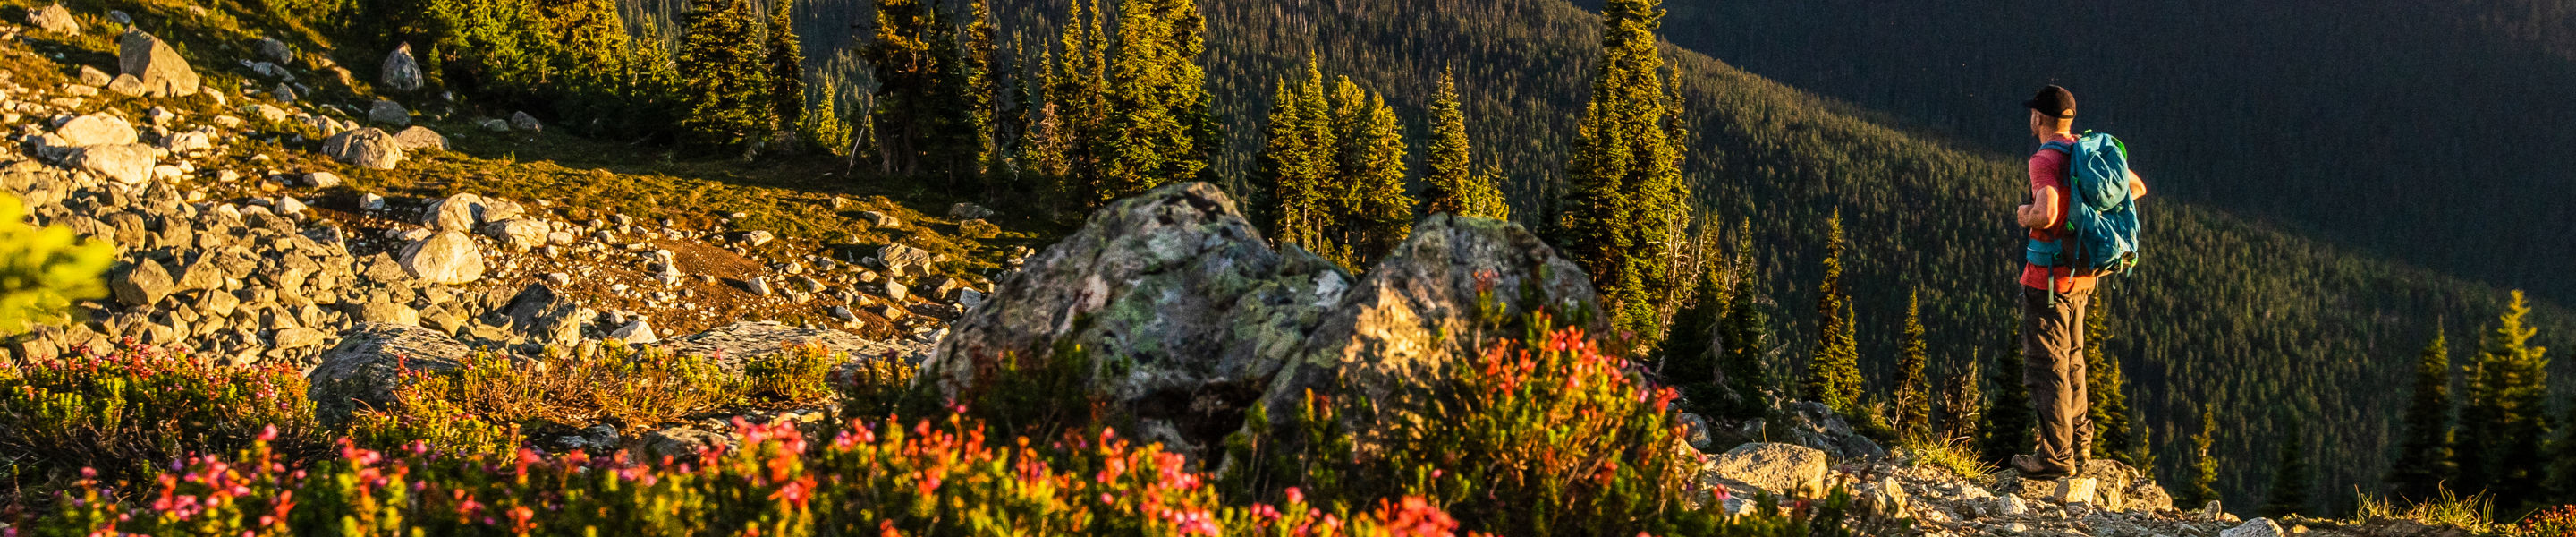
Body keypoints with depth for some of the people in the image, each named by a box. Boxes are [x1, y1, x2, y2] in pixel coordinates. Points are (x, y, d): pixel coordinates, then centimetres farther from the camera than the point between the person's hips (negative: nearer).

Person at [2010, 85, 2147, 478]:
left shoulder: (2045, 159, -18)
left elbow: (2046, 215, -33)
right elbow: (2136, 189, 19)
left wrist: (2026, 217, -10)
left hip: (2048, 278, -9)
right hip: (2082, 276, 9)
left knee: (2045, 367, -3)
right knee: (2071, 362, 22)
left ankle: (2056, 457, -2)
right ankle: (2079, 444, 29)